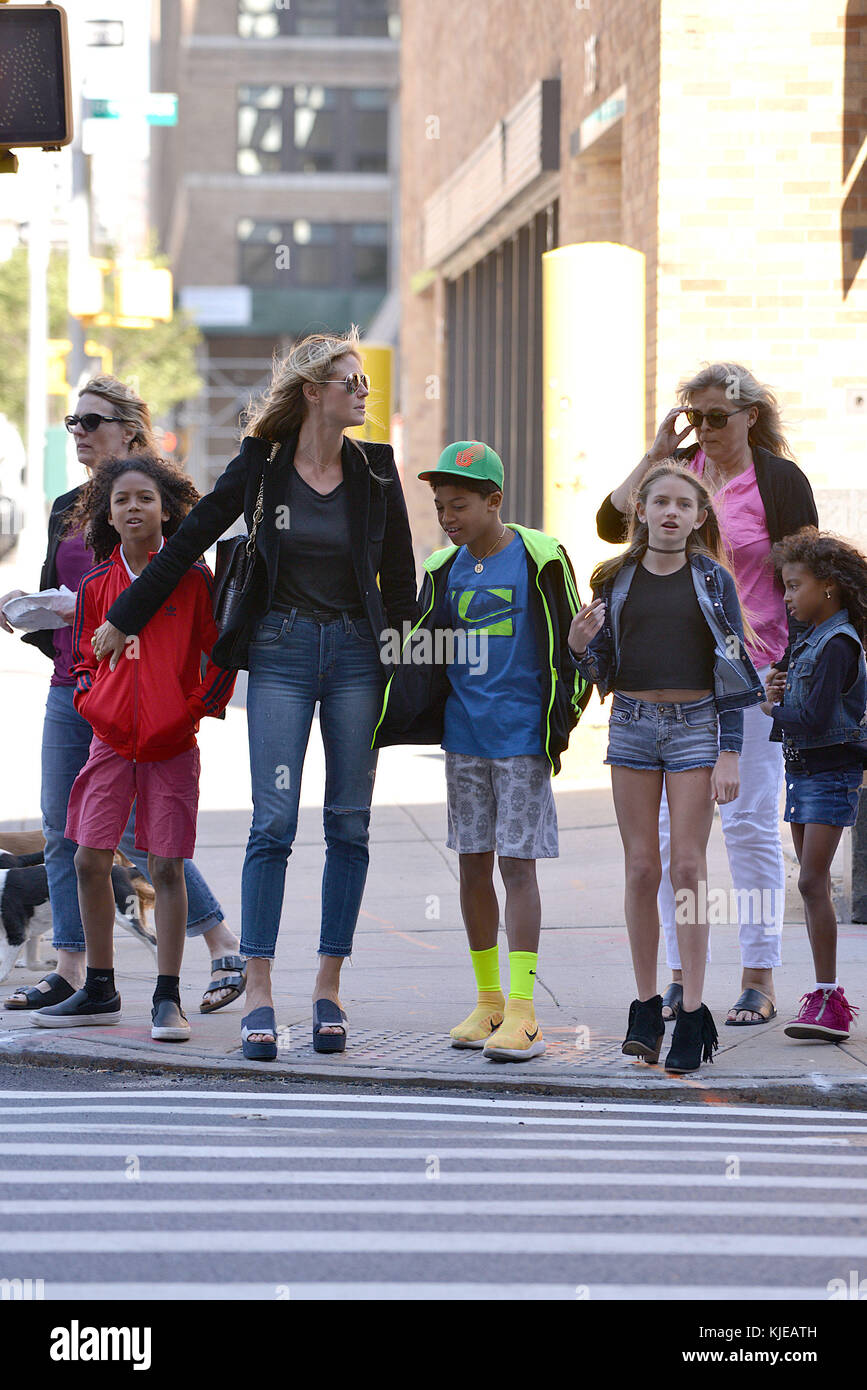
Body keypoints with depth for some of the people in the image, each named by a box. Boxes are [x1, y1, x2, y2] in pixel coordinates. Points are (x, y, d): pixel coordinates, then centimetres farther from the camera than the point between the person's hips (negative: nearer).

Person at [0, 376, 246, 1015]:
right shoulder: (67, 509, 17)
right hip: (68, 687, 7)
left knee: (135, 831, -10)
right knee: (62, 830, 4)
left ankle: (226, 946, 1)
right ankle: (70, 969, 8)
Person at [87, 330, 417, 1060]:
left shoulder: (376, 472, 4)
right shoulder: (261, 468, -1)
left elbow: (400, 577, 11)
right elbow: (187, 542, 7)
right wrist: (122, 619, 11)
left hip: (357, 651, 2)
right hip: (281, 650, -2)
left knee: (350, 824, 2)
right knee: (275, 821, -8)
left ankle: (329, 986, 9)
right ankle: (258, 993, -8)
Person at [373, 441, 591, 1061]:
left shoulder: (540, 558, -7)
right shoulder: (445, 570, 8)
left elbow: (571, 646, -3)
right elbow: (422, 660, 9)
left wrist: (560, 725, -7)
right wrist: (380, 724, -2)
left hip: (522, 741, -5)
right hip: (463, 737, 5)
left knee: (517, 865, -8)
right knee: (474, 866, 8)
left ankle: (522, 1013, -10)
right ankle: (488, 1002, 18)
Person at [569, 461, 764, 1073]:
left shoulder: (714, 581, 1)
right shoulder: (616, 580, 8)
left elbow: (732, 671, 0)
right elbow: (603, 672, 12)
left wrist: (729, 753, -6)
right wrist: (580, 645, -10)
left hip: (695, 724, -2)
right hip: (631, 724, 2)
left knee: (688, 867, -5)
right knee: (641, 867, 2)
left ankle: (693, 1014, -3)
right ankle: (646, 1006, 9)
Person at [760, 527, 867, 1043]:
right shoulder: (809, 641, 14)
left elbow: (815, 718, -21)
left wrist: (775, 710, -5)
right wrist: (778, 698, -5)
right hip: (802, 772, 9)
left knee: (812, 881, -15)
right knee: (815, 885, 10)